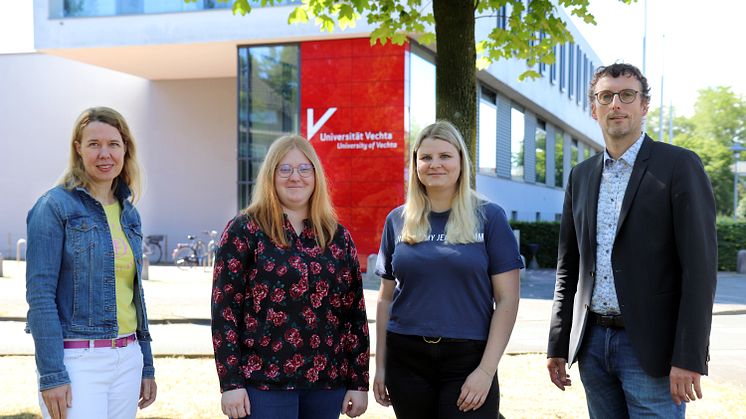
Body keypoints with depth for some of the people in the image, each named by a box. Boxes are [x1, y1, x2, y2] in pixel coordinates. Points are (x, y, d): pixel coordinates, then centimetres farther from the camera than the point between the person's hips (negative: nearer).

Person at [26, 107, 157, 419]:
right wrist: (51, 375, -16)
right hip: (75, 359, -6)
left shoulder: (128, 213, 12)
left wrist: (146, 366, 16)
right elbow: (40, 294, -12)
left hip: (127, 359, 6)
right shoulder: (55, 206, -7)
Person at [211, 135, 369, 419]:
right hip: (263, 384, -4)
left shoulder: (338, 236, 9)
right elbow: (225, 307, -6)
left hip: (326, 383, 4)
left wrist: (359, 383, 6)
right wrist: (230, 383, -11)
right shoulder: (244, 231, -2)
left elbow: (355, 311, 9)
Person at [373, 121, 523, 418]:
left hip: (468, 359, -2)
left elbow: (507, 300, -4)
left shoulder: (489, 217, -1)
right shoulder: (398, 221, 7)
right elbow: (386, 298, 12)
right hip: (406, 359, 3)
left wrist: (487, 370, -10)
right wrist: (380, 365, 8)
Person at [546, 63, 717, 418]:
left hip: (651, 346, -5)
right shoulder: (581, 175, 11)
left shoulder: (679, 165, -5)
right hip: (592, 343, 5)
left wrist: (688, 358, -16)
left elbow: (700, 266, -11)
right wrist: (558, 345, 10)